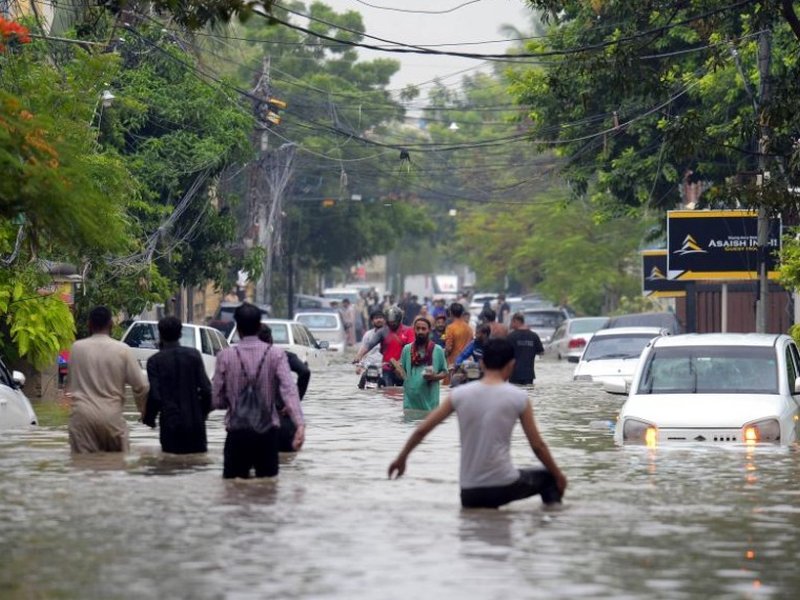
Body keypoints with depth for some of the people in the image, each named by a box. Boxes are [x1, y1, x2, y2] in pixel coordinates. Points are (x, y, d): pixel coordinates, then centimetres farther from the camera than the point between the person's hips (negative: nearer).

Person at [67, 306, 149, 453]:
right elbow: (141, 385, 1)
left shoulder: (77, 348, 1)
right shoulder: (122, 350, -2)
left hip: (82, 415, 0)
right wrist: (143, 409, 18)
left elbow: (70, 384, 12)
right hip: (111, 416, 0)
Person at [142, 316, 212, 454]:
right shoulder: (194, 355, 1)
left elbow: (154, 396, -11)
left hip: (170, 423, -2)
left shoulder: (155, 361, -6)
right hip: (195, 421, 2)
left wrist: (148, 418, 6)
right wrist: (203, 412, 13)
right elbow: (205, 389, -2)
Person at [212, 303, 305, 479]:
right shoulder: (276, 354, -3)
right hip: (267, 432, 0)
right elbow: (289, 390, -17)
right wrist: (300, 424, -25)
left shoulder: (225, 356, -3)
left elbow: (217, 401, -1)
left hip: (237, 433, 0)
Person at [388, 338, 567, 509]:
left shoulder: (460, 394, 1)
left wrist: (401, 458, 17)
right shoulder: (518, 397, -4)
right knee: (550, 478, 23)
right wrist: (558, 475, 14)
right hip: (504, 486, -2)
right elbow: (537, 445, 0)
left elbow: (422, 430, 3)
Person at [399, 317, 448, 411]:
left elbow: (445, 372, 6)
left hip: (429, 400, -1)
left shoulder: (438, 350, 1)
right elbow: (402, 372, 11)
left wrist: (435, 377, -14)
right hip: (410, 400, 1)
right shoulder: (407, 349, 6)